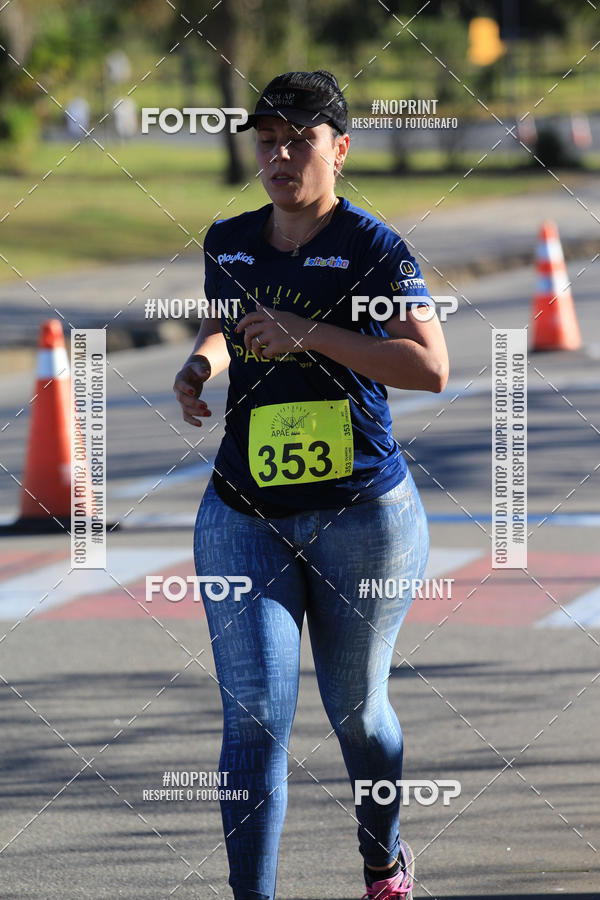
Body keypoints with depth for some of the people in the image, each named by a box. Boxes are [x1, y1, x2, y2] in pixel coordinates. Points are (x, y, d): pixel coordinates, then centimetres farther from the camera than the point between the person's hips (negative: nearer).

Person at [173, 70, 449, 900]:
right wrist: (200, 366, 4)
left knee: (356, 708, 13)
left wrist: (305, 334, -22)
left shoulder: (373, 249, -8)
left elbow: (431, 369, -19)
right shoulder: (228, 242, 8)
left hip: (362, 515, -3)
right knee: (255, 716, -9)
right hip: (245, 518, 3)